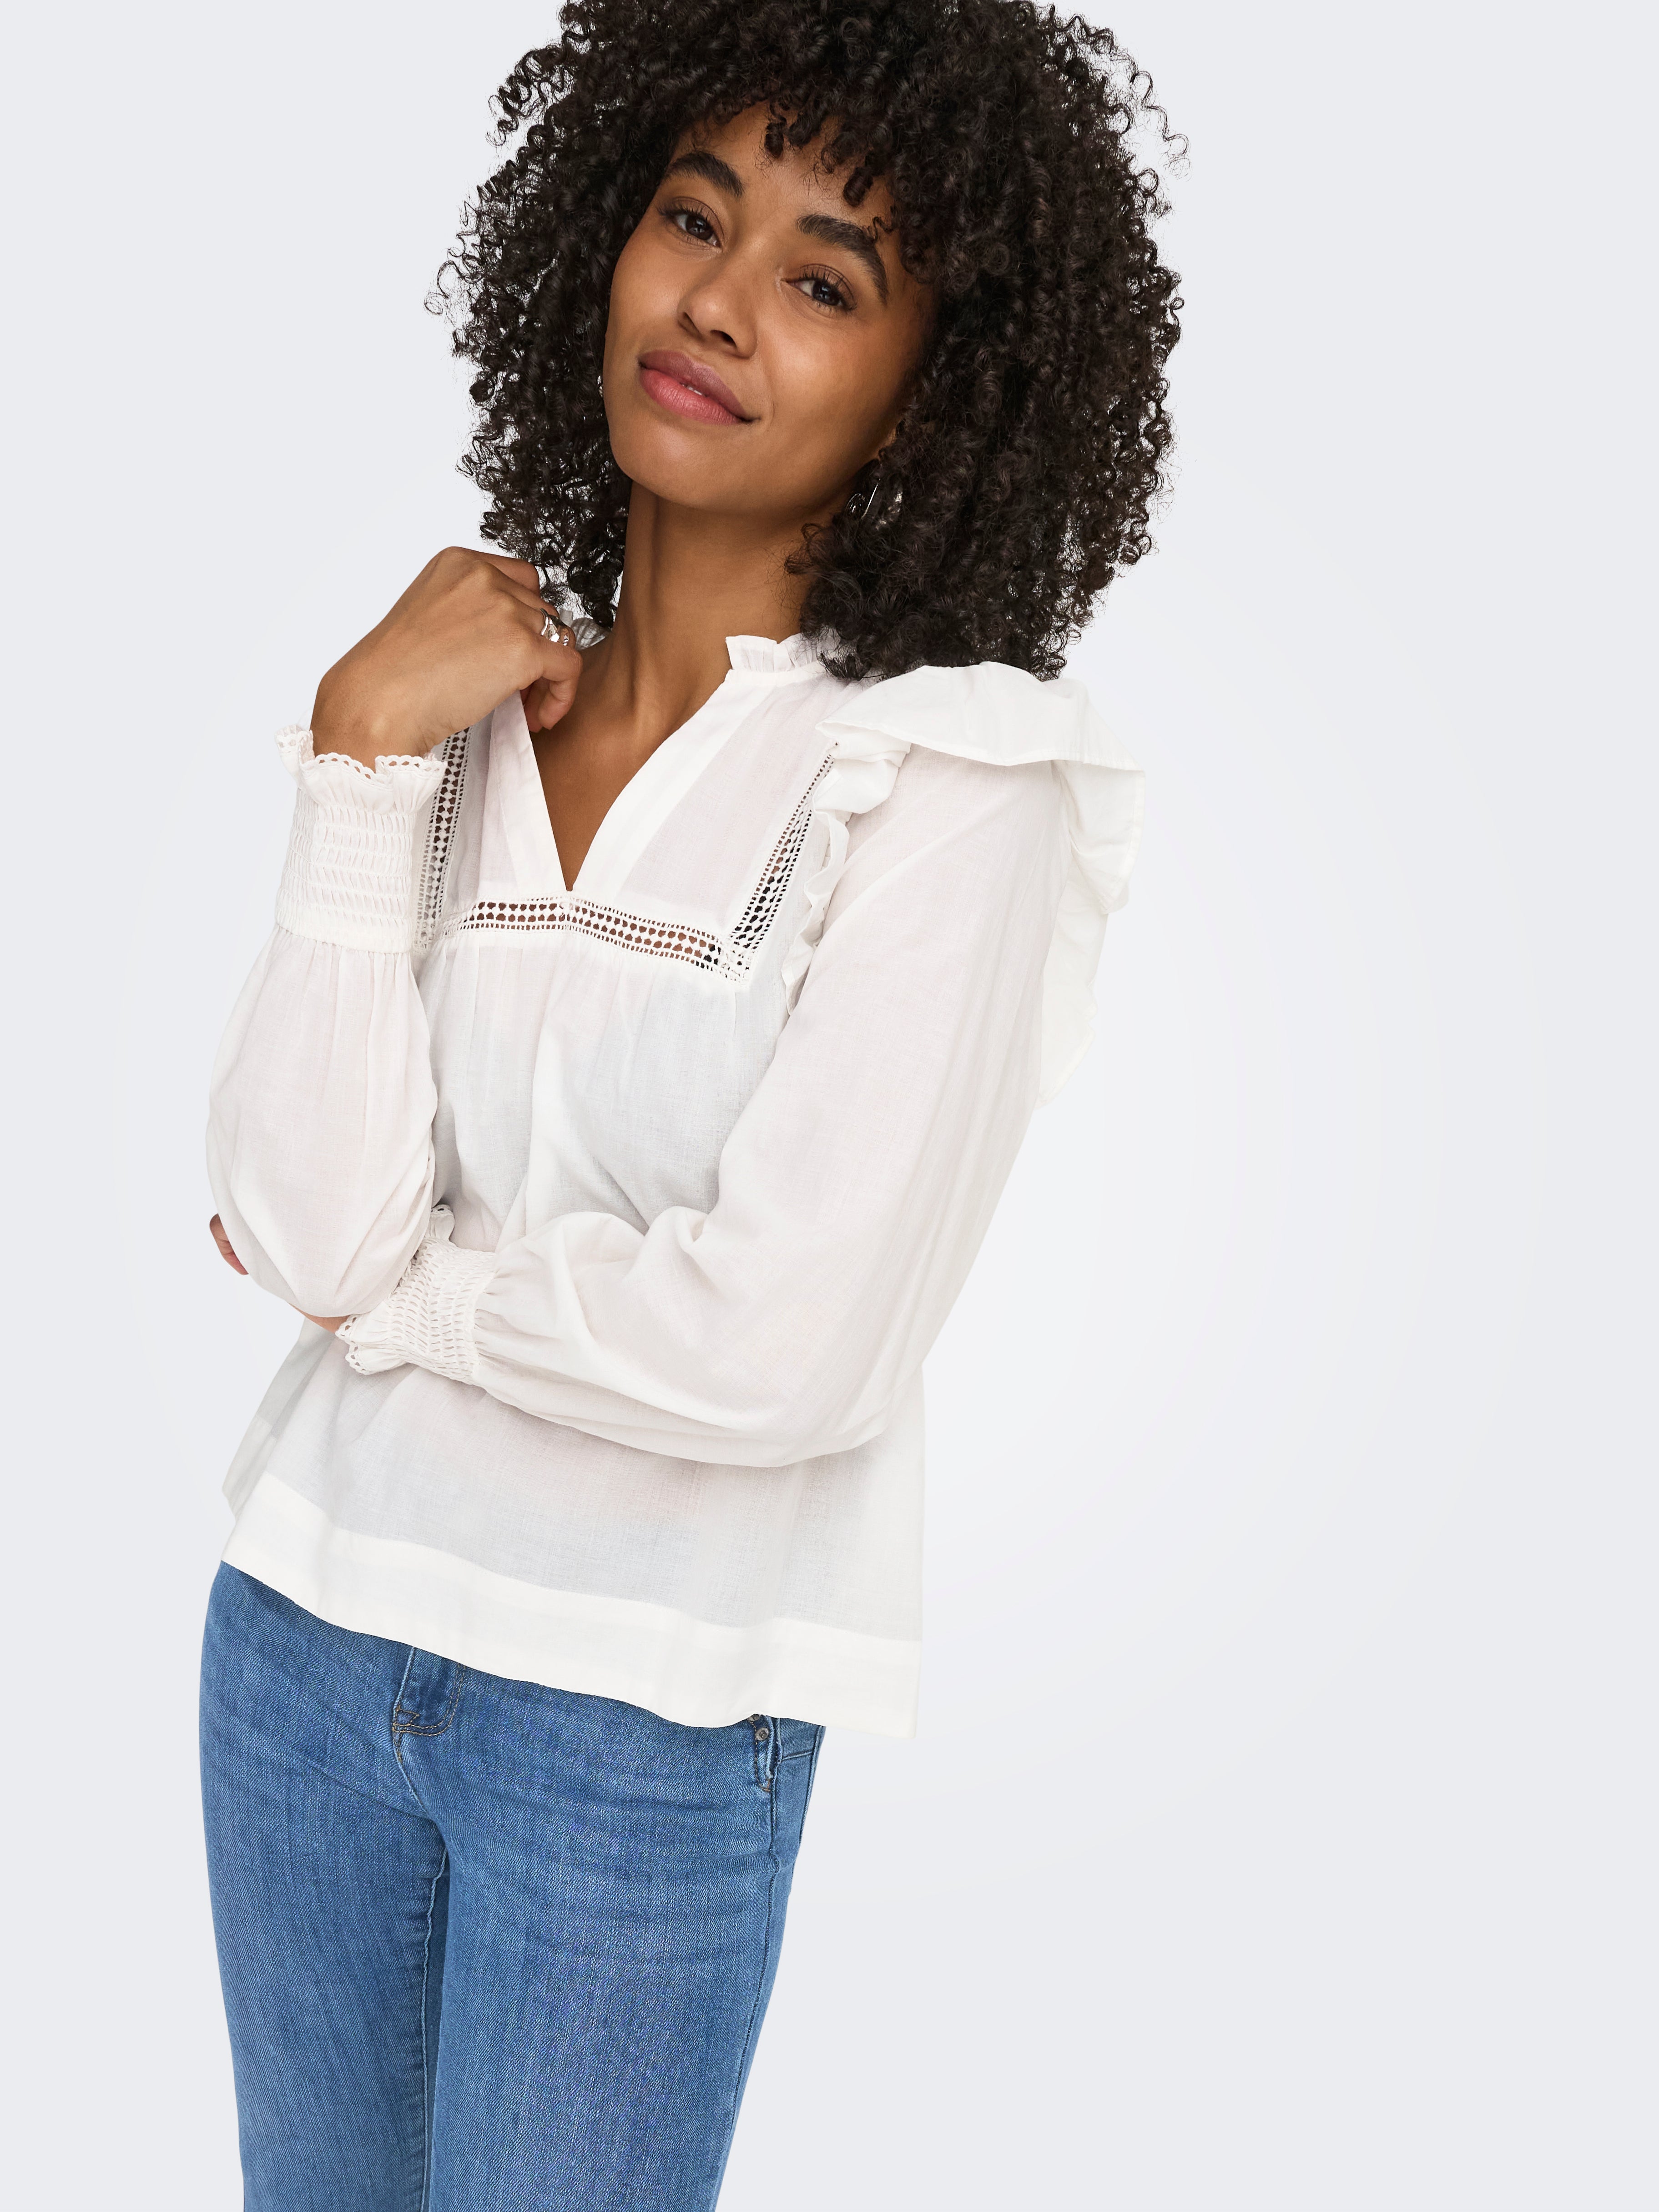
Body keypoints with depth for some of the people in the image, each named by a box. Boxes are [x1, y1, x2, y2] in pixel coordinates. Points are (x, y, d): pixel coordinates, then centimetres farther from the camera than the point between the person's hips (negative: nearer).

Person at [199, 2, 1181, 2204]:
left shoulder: (951, 784, -16)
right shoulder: (474, 701, -2)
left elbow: (779, 1350, -23)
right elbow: (310, 1216, -12)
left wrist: (387, 1279, -9)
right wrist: (364, 761, -16)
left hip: (651, 1717, -4)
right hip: (306, 1616, 5)